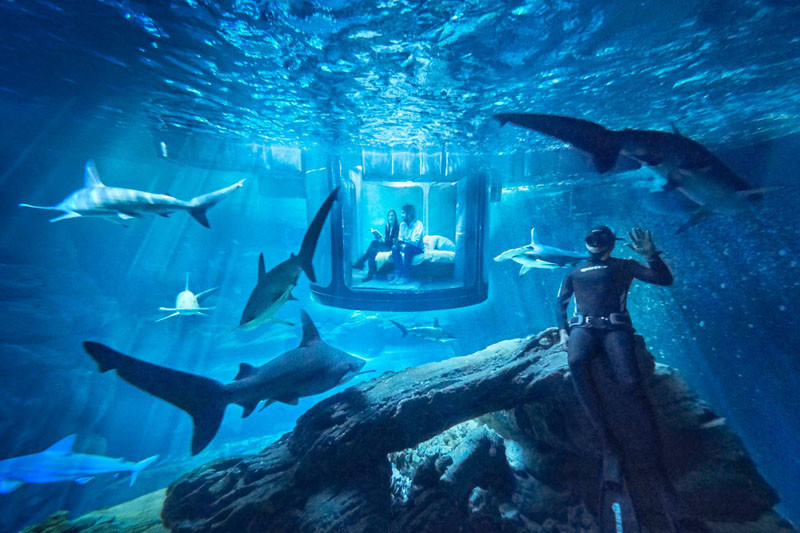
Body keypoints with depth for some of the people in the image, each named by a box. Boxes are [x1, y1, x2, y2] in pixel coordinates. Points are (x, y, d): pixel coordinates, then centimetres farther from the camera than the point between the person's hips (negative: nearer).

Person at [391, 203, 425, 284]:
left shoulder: (418, 224, -14)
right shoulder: (402, 224, 6)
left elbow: (415, 242, -24)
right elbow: (400, 238, 5)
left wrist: (403, 241, -36)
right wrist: (398, 241, -20)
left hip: (418, 249, -5)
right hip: (406, 246, 6)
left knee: (406, 247, -36)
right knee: (394, 247, -24)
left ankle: (405, 277, -34)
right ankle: (399, 275, -31)